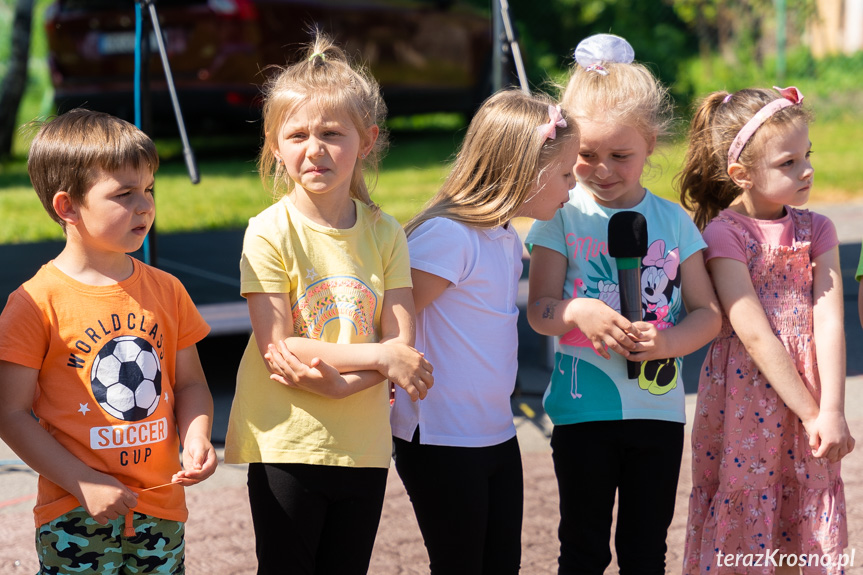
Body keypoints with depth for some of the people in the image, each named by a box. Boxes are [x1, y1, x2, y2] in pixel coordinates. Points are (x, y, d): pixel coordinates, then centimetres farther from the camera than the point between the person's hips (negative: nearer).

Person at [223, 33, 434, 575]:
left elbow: (404, 343, -4)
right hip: (287, 445, -3)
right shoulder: (270, 233, -10)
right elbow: (276, 348, -15)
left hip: (363, 446, 4)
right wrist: (382, 356, -18)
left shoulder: (384, 232, 2)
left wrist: (337, 381, -22)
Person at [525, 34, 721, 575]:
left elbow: (708, 313, 4)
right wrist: (579, 313, -24)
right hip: (584, 407, -2)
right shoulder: (562, 216, -3)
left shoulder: (672, 220, 3)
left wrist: (666, 341, -16)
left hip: (659, 407, 2)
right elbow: (540, 309, -3)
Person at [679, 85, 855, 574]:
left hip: (811, 405, 4)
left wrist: (832, 412, -16)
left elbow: (829, 322, -5)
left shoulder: (817, 230, 4)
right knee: (738, 528, 2)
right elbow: (755, 334, -14)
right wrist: (810, 412, -15)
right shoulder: (724, 234, -9)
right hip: (743, 400, -4)